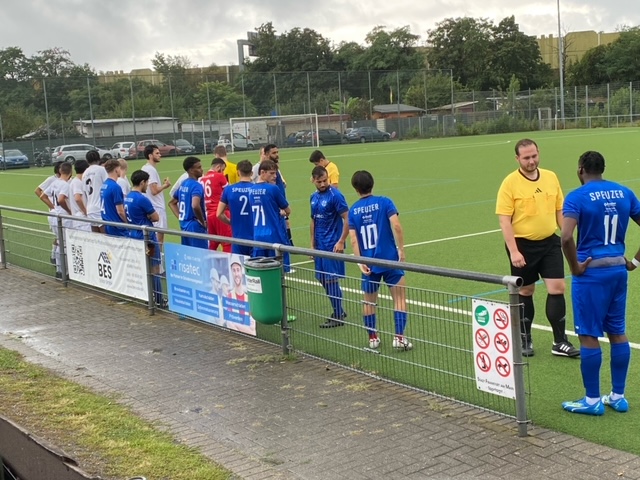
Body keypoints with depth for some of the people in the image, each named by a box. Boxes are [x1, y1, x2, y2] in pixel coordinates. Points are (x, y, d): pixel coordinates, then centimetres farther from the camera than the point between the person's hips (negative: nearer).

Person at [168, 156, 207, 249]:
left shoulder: (183, 184, 12)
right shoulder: (196, 185, -15)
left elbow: (172, 203, 23)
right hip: (195, 226, -9)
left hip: (184, 225, 9)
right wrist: (202, 222, -18)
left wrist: (181, 217, 15)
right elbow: (195, 206, -32)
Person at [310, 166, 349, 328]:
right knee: (323, 280, 10)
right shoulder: (314, 197, 11)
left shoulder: (335, 195, -12)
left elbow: (347, 219, -14)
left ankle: (338, 317, 6)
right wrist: (312, 244, 15)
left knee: (331, 280, -4)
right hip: (320, 246, 7)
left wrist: (341, 242, -18)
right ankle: (338, 311, 24)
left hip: (333, 246, -7)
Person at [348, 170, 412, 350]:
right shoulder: (384, 202, -4)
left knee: (369, 301, 16)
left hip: (369, 263, 3)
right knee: (399, 298, 5)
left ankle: (372, 338, 22)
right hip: (390, 259, -3)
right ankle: (399, 337, 0)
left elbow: (354, 240, -4)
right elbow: (396, 225, -16)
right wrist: (401, 249, -10)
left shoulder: (353, 211, 4)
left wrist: (360, 262, -5)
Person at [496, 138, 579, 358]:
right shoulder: (510, 183, -10)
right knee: (525, 292, 9)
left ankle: (560, 342, 7)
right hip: (523, 245, -3)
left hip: (550, 242, 4)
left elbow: (559, 210, 12)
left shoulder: (551, 177, 5)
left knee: (557, 288, -2)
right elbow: (504, 219, -12)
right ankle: (525, 339, 26)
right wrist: (513, 251, -17)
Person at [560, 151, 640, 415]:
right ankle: (618, 396, 23)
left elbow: (566, 237, -25)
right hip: (618, 269, 6)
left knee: (588, 335, 3)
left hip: (591, 272, -6)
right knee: (617, 332, 15)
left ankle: (592, 400, 11)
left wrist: (575, 267, -13)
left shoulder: (577, 197, -11)